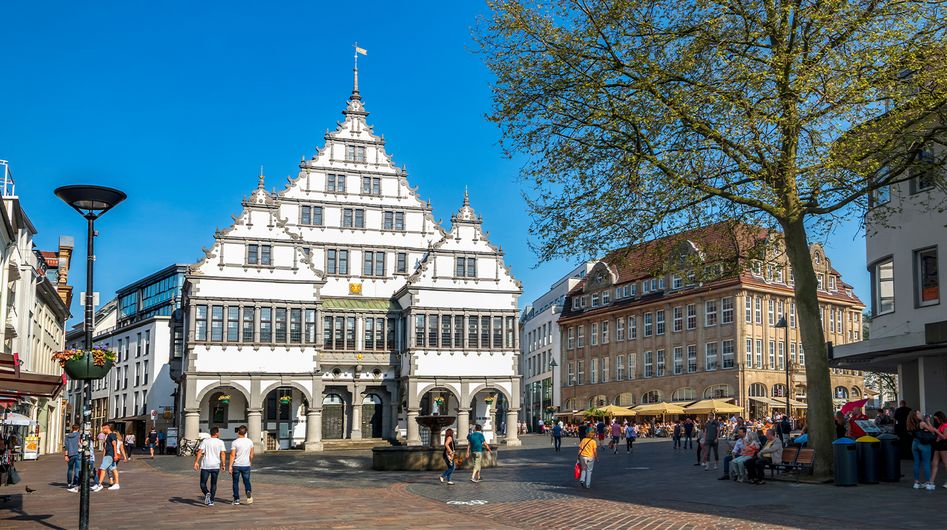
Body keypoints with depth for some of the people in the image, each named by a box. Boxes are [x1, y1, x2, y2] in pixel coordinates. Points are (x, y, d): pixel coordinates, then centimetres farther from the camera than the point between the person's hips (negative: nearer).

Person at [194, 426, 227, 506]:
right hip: (216, 466, 1)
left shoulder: (205, 441, 2)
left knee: (203, 483, 5)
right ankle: (211, 500, 13)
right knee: (214, 484, 14)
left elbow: (200, 452, -7)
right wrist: (223, 464, -1)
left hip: (205, 466, -1)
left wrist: (196, 462, -8)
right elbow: (223, 454, -5)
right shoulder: (220, 442, 2)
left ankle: (207, 493, -22)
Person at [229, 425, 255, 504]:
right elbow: (251, 454, 9)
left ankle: (236, 499, 11)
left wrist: (230, 466, -10)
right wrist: (250, 463, 24)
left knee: (235, 482, 10)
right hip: (246, 465, 2)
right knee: (246, 481, 11)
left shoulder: (234, 442, -9)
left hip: (236, 465, -2)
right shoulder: (250, 442, 2)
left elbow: (232, 455, -13)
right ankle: (249, 491, -18)